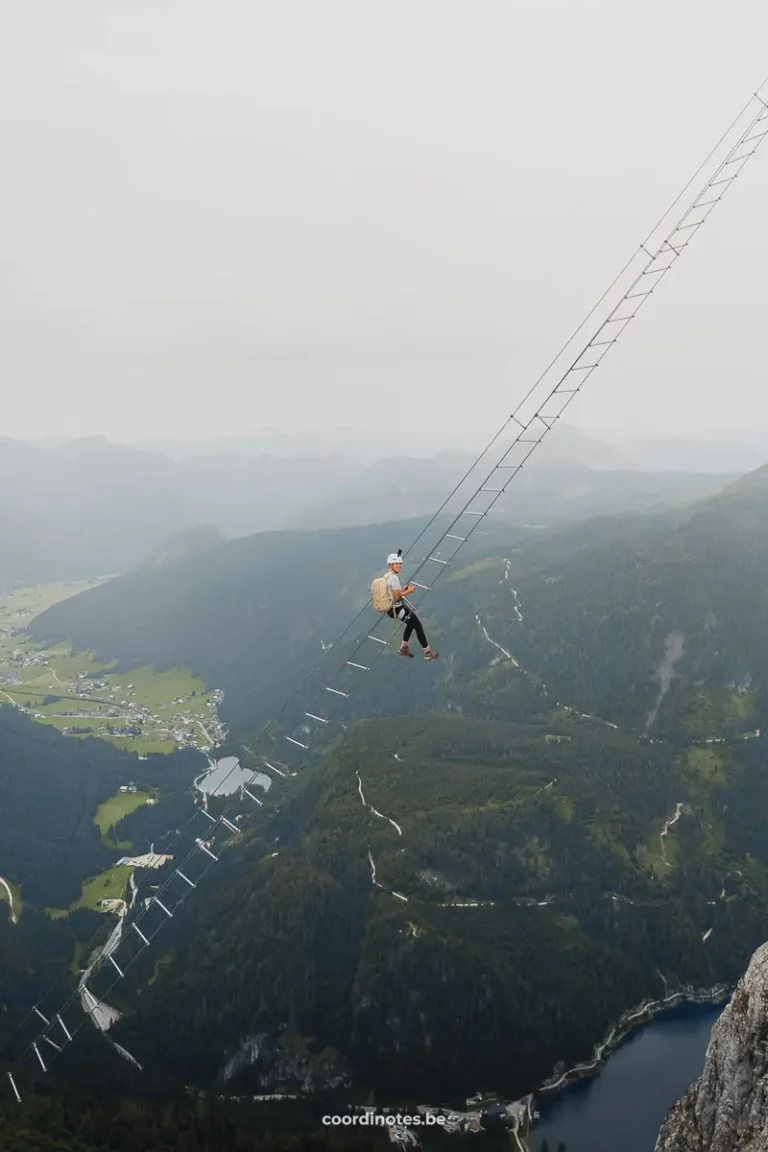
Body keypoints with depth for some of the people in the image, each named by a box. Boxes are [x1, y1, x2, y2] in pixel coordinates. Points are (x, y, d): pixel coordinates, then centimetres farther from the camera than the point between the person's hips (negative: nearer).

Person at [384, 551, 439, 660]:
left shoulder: (387, 576, 7)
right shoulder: (394, 578, -24)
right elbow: (397, 597, -26)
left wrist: (404, 589, 7)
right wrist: (409, 591, -12)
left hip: (392, 608, 10)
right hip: (398, 609, -10)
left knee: (411, 623, 29)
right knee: (418, 625, 1)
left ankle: (404, 647, 38)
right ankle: (427, 652, 8)